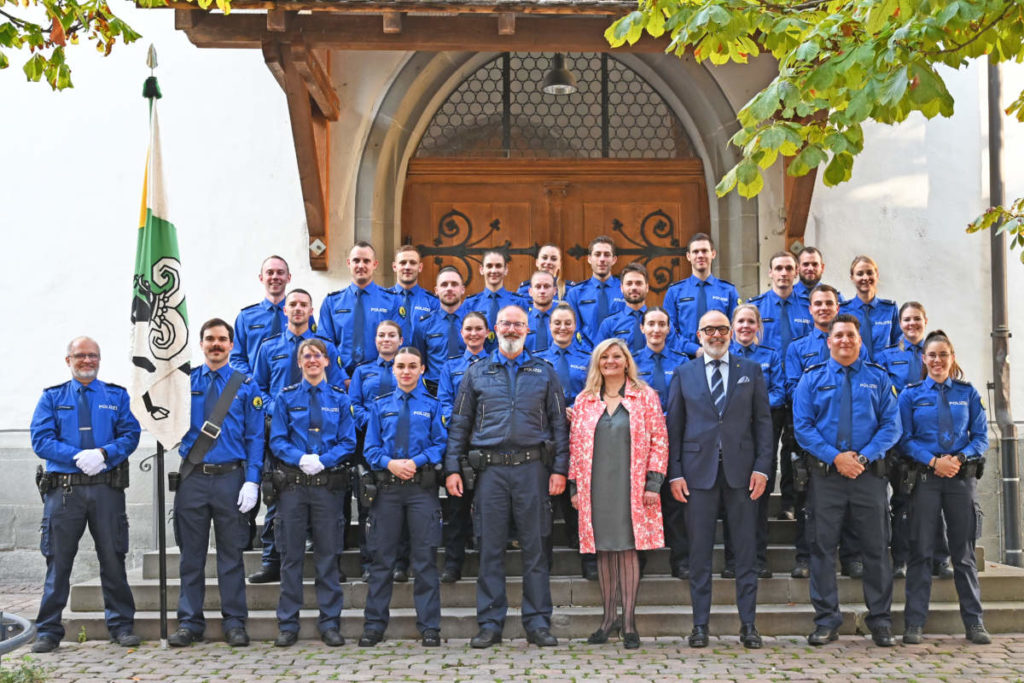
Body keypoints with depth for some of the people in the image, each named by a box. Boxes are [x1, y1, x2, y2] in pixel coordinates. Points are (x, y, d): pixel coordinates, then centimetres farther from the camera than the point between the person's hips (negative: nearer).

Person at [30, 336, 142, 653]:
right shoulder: (52, 397, 11)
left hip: (106, 488, 0)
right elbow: (41, 439, 0)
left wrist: (104, 454, -16)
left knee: (113, 558, 3)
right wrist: (78, 456, -14)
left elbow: (130, 435, 3)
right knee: (58, 560, 3)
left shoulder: (117, 395, 12)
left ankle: (121, 625, 13)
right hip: (63, 488, 0)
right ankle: (48, 630, 13)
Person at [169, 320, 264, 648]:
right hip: (192, 477, 1)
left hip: (231, 478, -1)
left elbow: (255, 437, 0)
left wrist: (251, 482, -8)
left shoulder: (246, 386, 4)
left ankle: (234, 623, 17)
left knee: (231, 554, 6)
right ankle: (189, 622, 20)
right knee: (191, 554, 9)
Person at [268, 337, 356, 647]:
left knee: (328, 556, 4)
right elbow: (277, 440, 3)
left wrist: (323, 460, -13)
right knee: (291, 555, 4)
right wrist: (300, 458, -14)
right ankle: (288, 624, 13)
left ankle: (330, 624, 13)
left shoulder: (340, 398, 8)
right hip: (292, 482, 0)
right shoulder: (286, 397, 8)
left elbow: (348, 442, 3)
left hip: (329, 483, 0)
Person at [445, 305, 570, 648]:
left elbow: (559, 424, 7)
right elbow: (459, 423, 9)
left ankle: (537, 623, 11)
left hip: (532, 468, 0)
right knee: (490, 547, 4)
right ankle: (490, 623, 12)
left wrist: (559, 469, -2)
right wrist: (452, 468, 1)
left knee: (535, 547, 3)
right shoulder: (477, 372, 11)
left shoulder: (545, 372, 10)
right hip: (490, 468, 0)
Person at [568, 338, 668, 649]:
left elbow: (659, 440, 1)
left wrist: (653, 482, -6)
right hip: (595, 488, 2)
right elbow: (575, 445, 12)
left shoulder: (645, 396, 5)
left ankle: (629, 622, 5)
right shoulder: (584, 401, 11)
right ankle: (608, 617, 18)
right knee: (604, 550, 6)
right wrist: (574, 486, 7)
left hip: (631, 487, -2)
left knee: (628, 548, -2)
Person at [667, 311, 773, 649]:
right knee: (699, 551, 4)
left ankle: (748, 623, 14)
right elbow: (674, 427, 5)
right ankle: (700, 624, 12)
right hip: (699, 471, 0)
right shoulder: (683, 374, 8)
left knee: (745, 549, 5)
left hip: (741, 470, 0)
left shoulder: (751, 371, 9)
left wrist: (762, 467, -4)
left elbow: (763, 421, 5)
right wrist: (674, 473, -2)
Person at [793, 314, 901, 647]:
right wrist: (835, 457, -12)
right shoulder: (812, 378, 7)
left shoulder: (878, 378, 9)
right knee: (822, 546, 1)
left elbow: (891, 425, 2)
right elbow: (802, 426, -1)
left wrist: (863, 457, -12)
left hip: (869, 473, 1)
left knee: (876, 547, 4)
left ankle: (880, 621, 15)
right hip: (825, 474, 0)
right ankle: (826, 620, 11)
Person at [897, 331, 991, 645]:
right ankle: (914, 623, 5)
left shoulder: (968, 393, 8)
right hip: (925, 478, -1)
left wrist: (959, 458, -12)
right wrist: (933, 461, -13)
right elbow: (905, 439, 0)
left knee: (964, 551, 7)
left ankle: (974, 622, 16)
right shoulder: (911, 394, 5)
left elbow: (981, 436, 5)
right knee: (921, 551, 0)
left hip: (962, 476, 1)